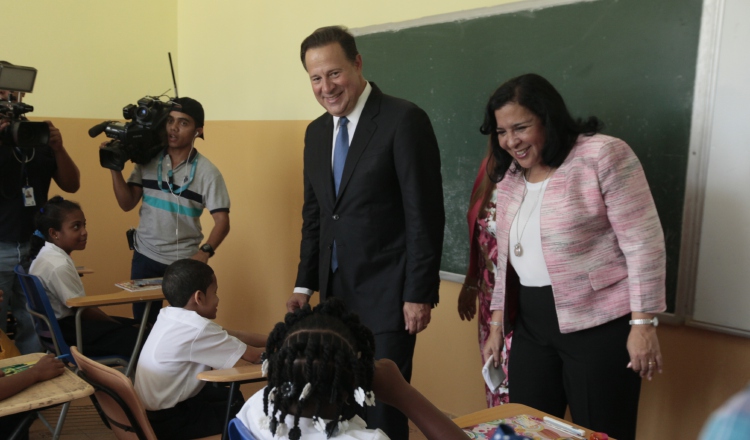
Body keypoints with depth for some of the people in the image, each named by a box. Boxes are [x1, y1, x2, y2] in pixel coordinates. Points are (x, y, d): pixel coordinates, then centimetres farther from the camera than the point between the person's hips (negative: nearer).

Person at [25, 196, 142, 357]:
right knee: (134, 337, -20)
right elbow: (82, 309, -19)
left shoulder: (47, 254, 8)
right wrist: (119, 325, -8)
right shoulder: (59, 265, -23)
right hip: (62, 330, -10)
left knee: (133, 325, 7)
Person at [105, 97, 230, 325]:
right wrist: (115, 167, -11)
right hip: (145, 256, 3)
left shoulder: (207, 172, -11)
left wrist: (204, 252, -30)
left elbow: (222, 221, -15)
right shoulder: (147, 160, 0)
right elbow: (127, 204, 1)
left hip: (184, 261, -3)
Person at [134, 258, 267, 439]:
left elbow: (230, 335, 4)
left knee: (233, 397, 20)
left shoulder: (170, 315, -2)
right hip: (166, 421, -8)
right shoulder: (197, 329, -27)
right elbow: (253, 356, -17)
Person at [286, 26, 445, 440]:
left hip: (387, 293, -6)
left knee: (382, 404, 1)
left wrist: (419, 293, -14)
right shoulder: (316, 131, 10)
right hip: (335, 291, 7)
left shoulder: (404, 119, -11)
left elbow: (425, 213, -13)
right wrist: (305, 283, 12)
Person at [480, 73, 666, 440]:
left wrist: (643, 323, -15)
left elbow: (643, 244, -13)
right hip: (530, 322, 6)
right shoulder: (509, 175, 10)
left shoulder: (603, 155, -12)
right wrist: (498, 318, 16)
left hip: (597, 323, -6)